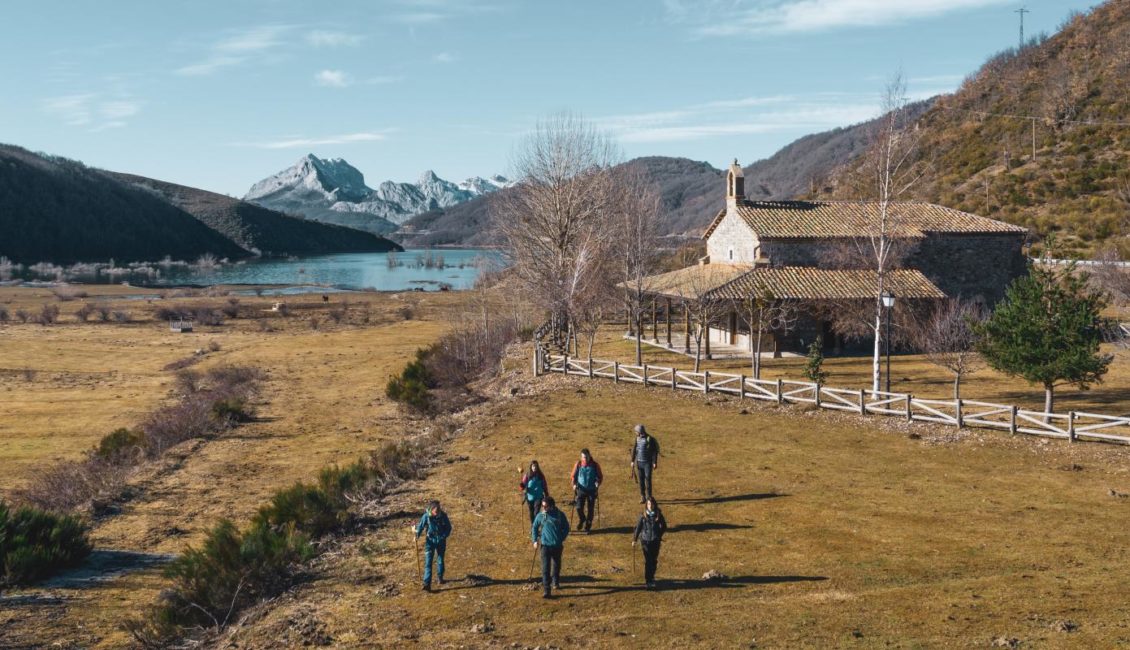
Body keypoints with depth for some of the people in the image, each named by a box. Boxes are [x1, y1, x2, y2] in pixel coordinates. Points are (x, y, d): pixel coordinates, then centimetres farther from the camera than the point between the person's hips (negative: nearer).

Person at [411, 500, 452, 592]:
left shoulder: (443, 516, -15)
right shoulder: (426, 516, -18)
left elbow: (448, 527, -1)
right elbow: (421, 526, -2)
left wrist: (444, 536, -10)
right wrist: (417, 535, 9)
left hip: (441, 541, 1)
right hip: (430, 541, -1)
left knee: (440, 560, 18)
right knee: (428, 562, -10)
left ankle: (440, 577, 41)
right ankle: (427, 583, -12)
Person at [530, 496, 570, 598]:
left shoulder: (560, 515, -6)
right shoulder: (540, 516, -4)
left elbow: (566, 528, 5)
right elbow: (534, 527, 10)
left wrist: (562, 539, -6)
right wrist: (535, 540, 3)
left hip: (557, 545, 1)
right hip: (545, 545, -1)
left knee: (556, 565, 19)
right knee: (545, 568, -7)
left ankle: (556, 582, 42)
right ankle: (546, 590, -7)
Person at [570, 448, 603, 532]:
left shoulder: (595, 465, -6)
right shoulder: (578, 464, -4)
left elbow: (600, 476, 5)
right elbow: (573, 476, 6)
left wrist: (598, 483, -13)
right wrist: (574, 484, -10)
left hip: (592, 490, 0)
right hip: (581, 489, 0)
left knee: (590, 509, 4)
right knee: (579, 508, -9)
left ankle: (588, 525, 23)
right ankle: (581, 520, 23)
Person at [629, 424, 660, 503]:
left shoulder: (650, 439, -14)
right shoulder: (637, 438, 4)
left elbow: (655, 451, -12)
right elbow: (634, 450, 11)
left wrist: (655, 463, -13)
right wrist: (632, 461, 8)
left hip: (648, 463, -5)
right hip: (639, 462, 5)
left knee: (648, 480, -5)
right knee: (641, 480, 8)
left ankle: (649, 497, 3)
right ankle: (642, 497, 17)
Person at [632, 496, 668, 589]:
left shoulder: (659, 515, -1)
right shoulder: (643, 516, -4)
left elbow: (664, 526, 11)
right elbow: (638, 527, 3)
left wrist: (659, 534, 2)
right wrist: (634, 539, 6)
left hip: (656, 541, 2)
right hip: (645, 540, -2)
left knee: (654, 560, 7)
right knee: (647, 561, -5)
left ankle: (651, 577, 29)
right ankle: (648, 581, 0)